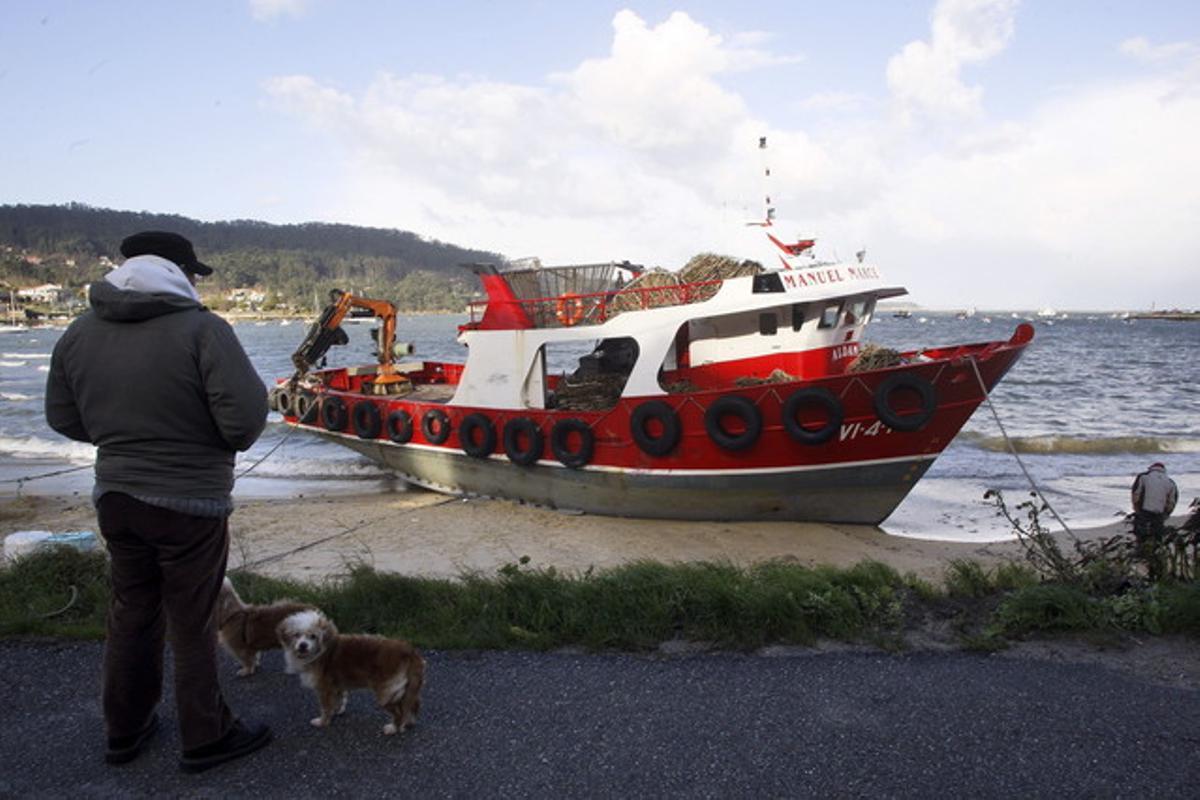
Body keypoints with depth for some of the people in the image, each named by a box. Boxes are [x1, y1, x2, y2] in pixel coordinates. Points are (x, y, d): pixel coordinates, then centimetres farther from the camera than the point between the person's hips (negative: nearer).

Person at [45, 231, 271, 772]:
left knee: (130, 614, 21)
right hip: (189, 503, -6)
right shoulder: (202, 328, -19)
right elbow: (246, 416, -24)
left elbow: (63, 418, 8)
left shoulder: (80, 332, 1)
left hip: (115, 497, 6)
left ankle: (125, 731, 37)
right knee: (192, 624, 9)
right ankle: (205, 738, 25)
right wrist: (233, 441, -2)